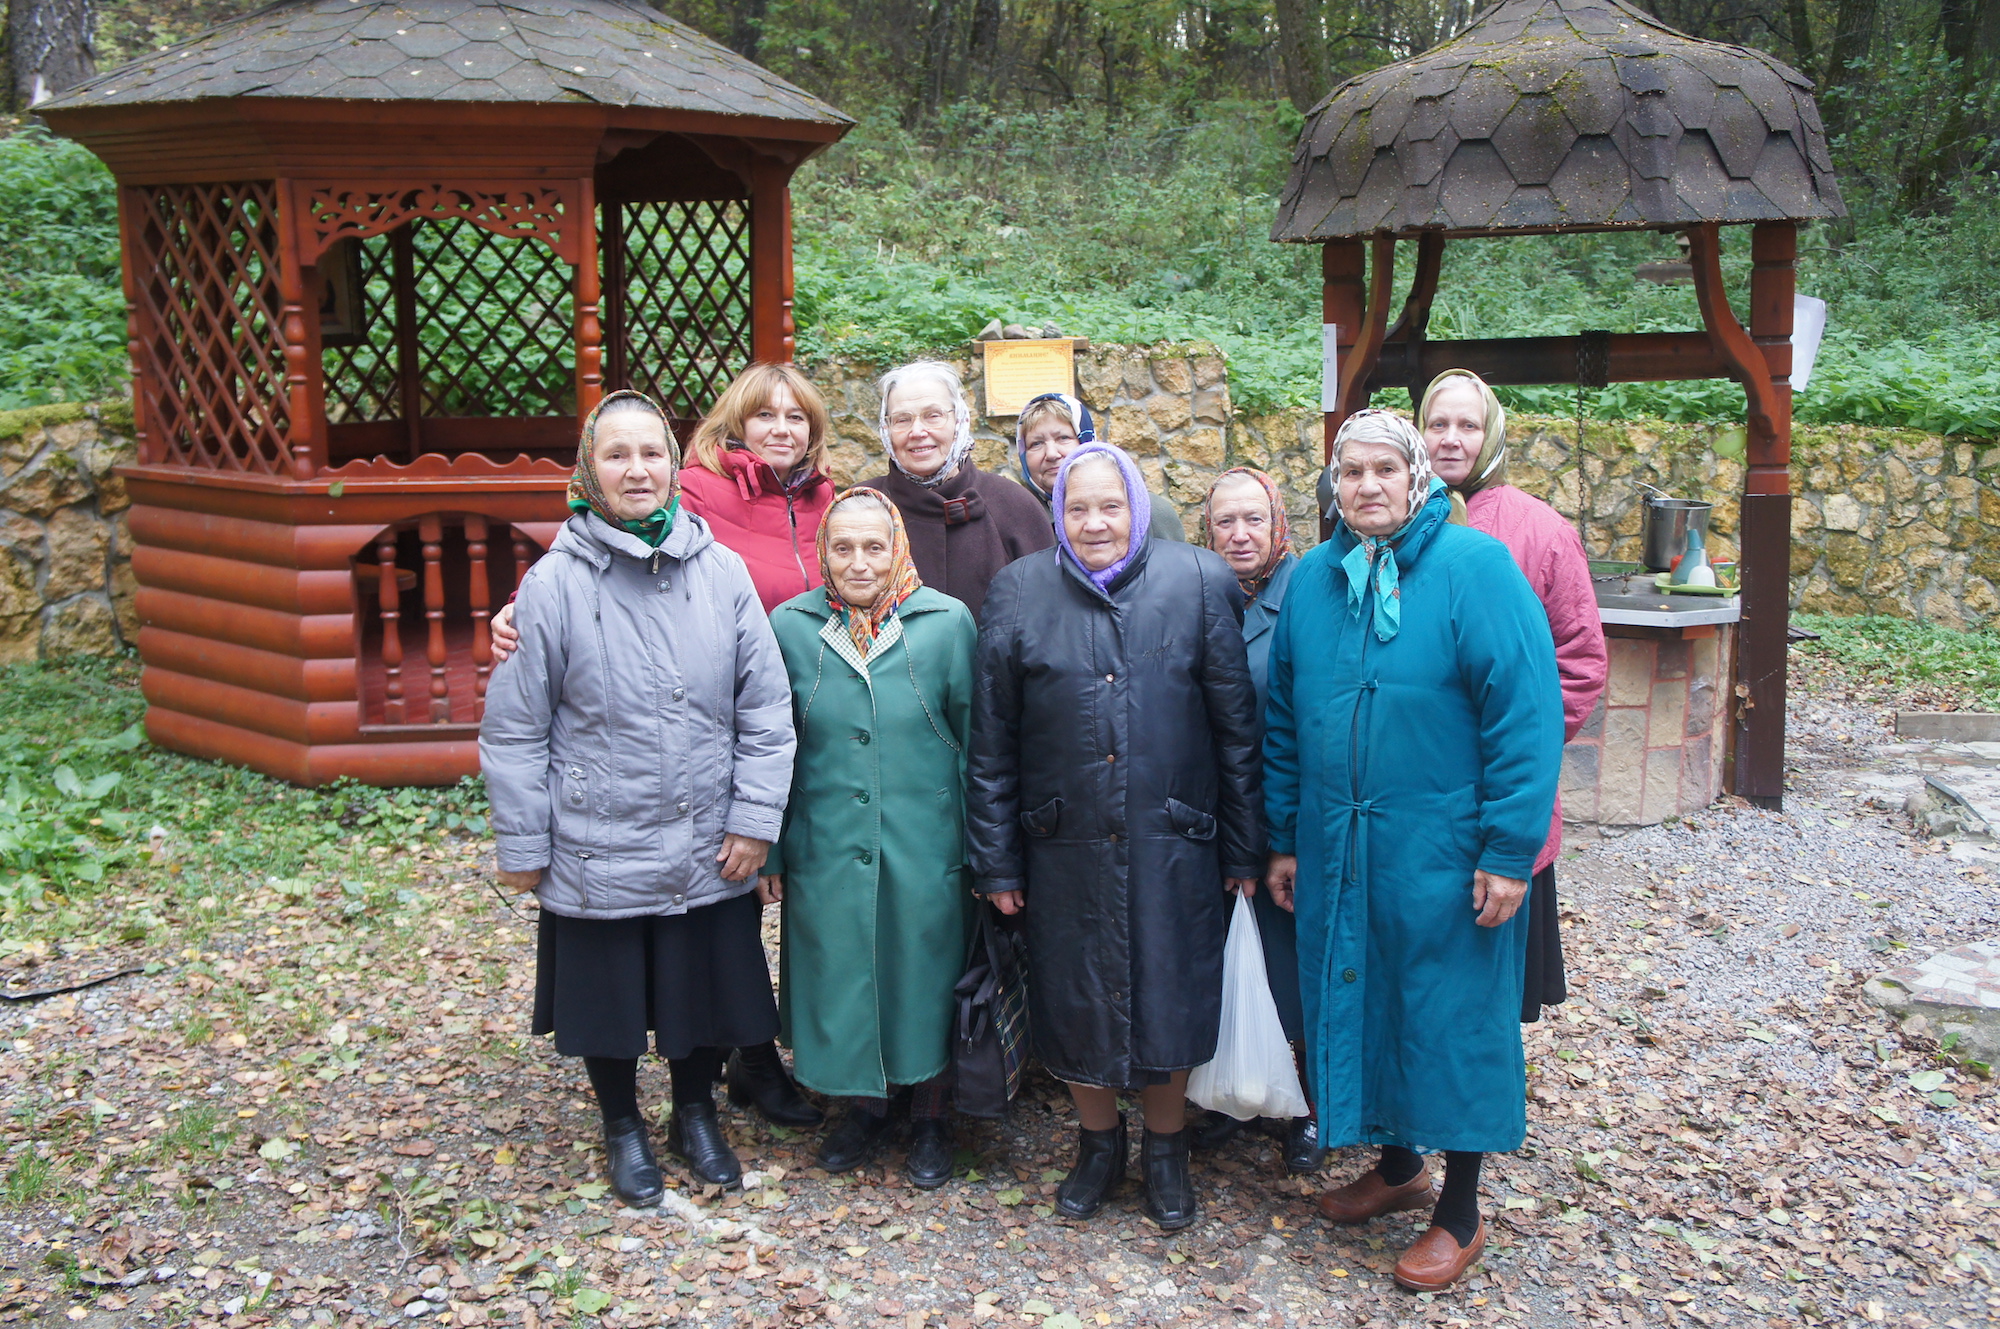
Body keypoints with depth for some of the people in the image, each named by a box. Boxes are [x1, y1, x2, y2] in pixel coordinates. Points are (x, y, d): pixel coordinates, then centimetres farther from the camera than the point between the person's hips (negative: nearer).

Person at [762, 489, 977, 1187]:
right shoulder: (790, 626, -2)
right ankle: (864, 1106, 35)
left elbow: (973, 741, -1)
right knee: (840, 978, 12)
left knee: (924, 978, 10)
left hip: (925, 846, -1)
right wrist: (768, 848, 4)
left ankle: (931, 1117, 31)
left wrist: (981, 850, 0)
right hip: (825, 848, 1)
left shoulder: (946, 621, -6)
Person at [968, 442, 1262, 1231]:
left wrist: (1243, 848, -1)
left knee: (1170, 1001, 8)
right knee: (1074, 1005, 11)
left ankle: (1166, 1151, 32)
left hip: (1173, 845, -1)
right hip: (1065, 848, 1)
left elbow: (1237, 726, 0)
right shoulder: (1019, 594, 0)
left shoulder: (1200, 583, -2)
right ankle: (1098, 1145, 35)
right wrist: (996, 861, 1)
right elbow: (991, 743, 2)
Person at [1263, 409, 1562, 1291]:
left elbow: (1526, 712, -14)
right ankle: (1396, 1168, 38)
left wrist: (1509, 849, -16)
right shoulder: (1313, 580, 6)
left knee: (1449, 1017, 6)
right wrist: (1284, 839, 12)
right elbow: (1284, 719, 12)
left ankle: (1459, 1215, 24)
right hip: (1337, 851, 5)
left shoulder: (1474, 566, -11)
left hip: (1443, 853, -5)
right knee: (1358, 1003, 15)